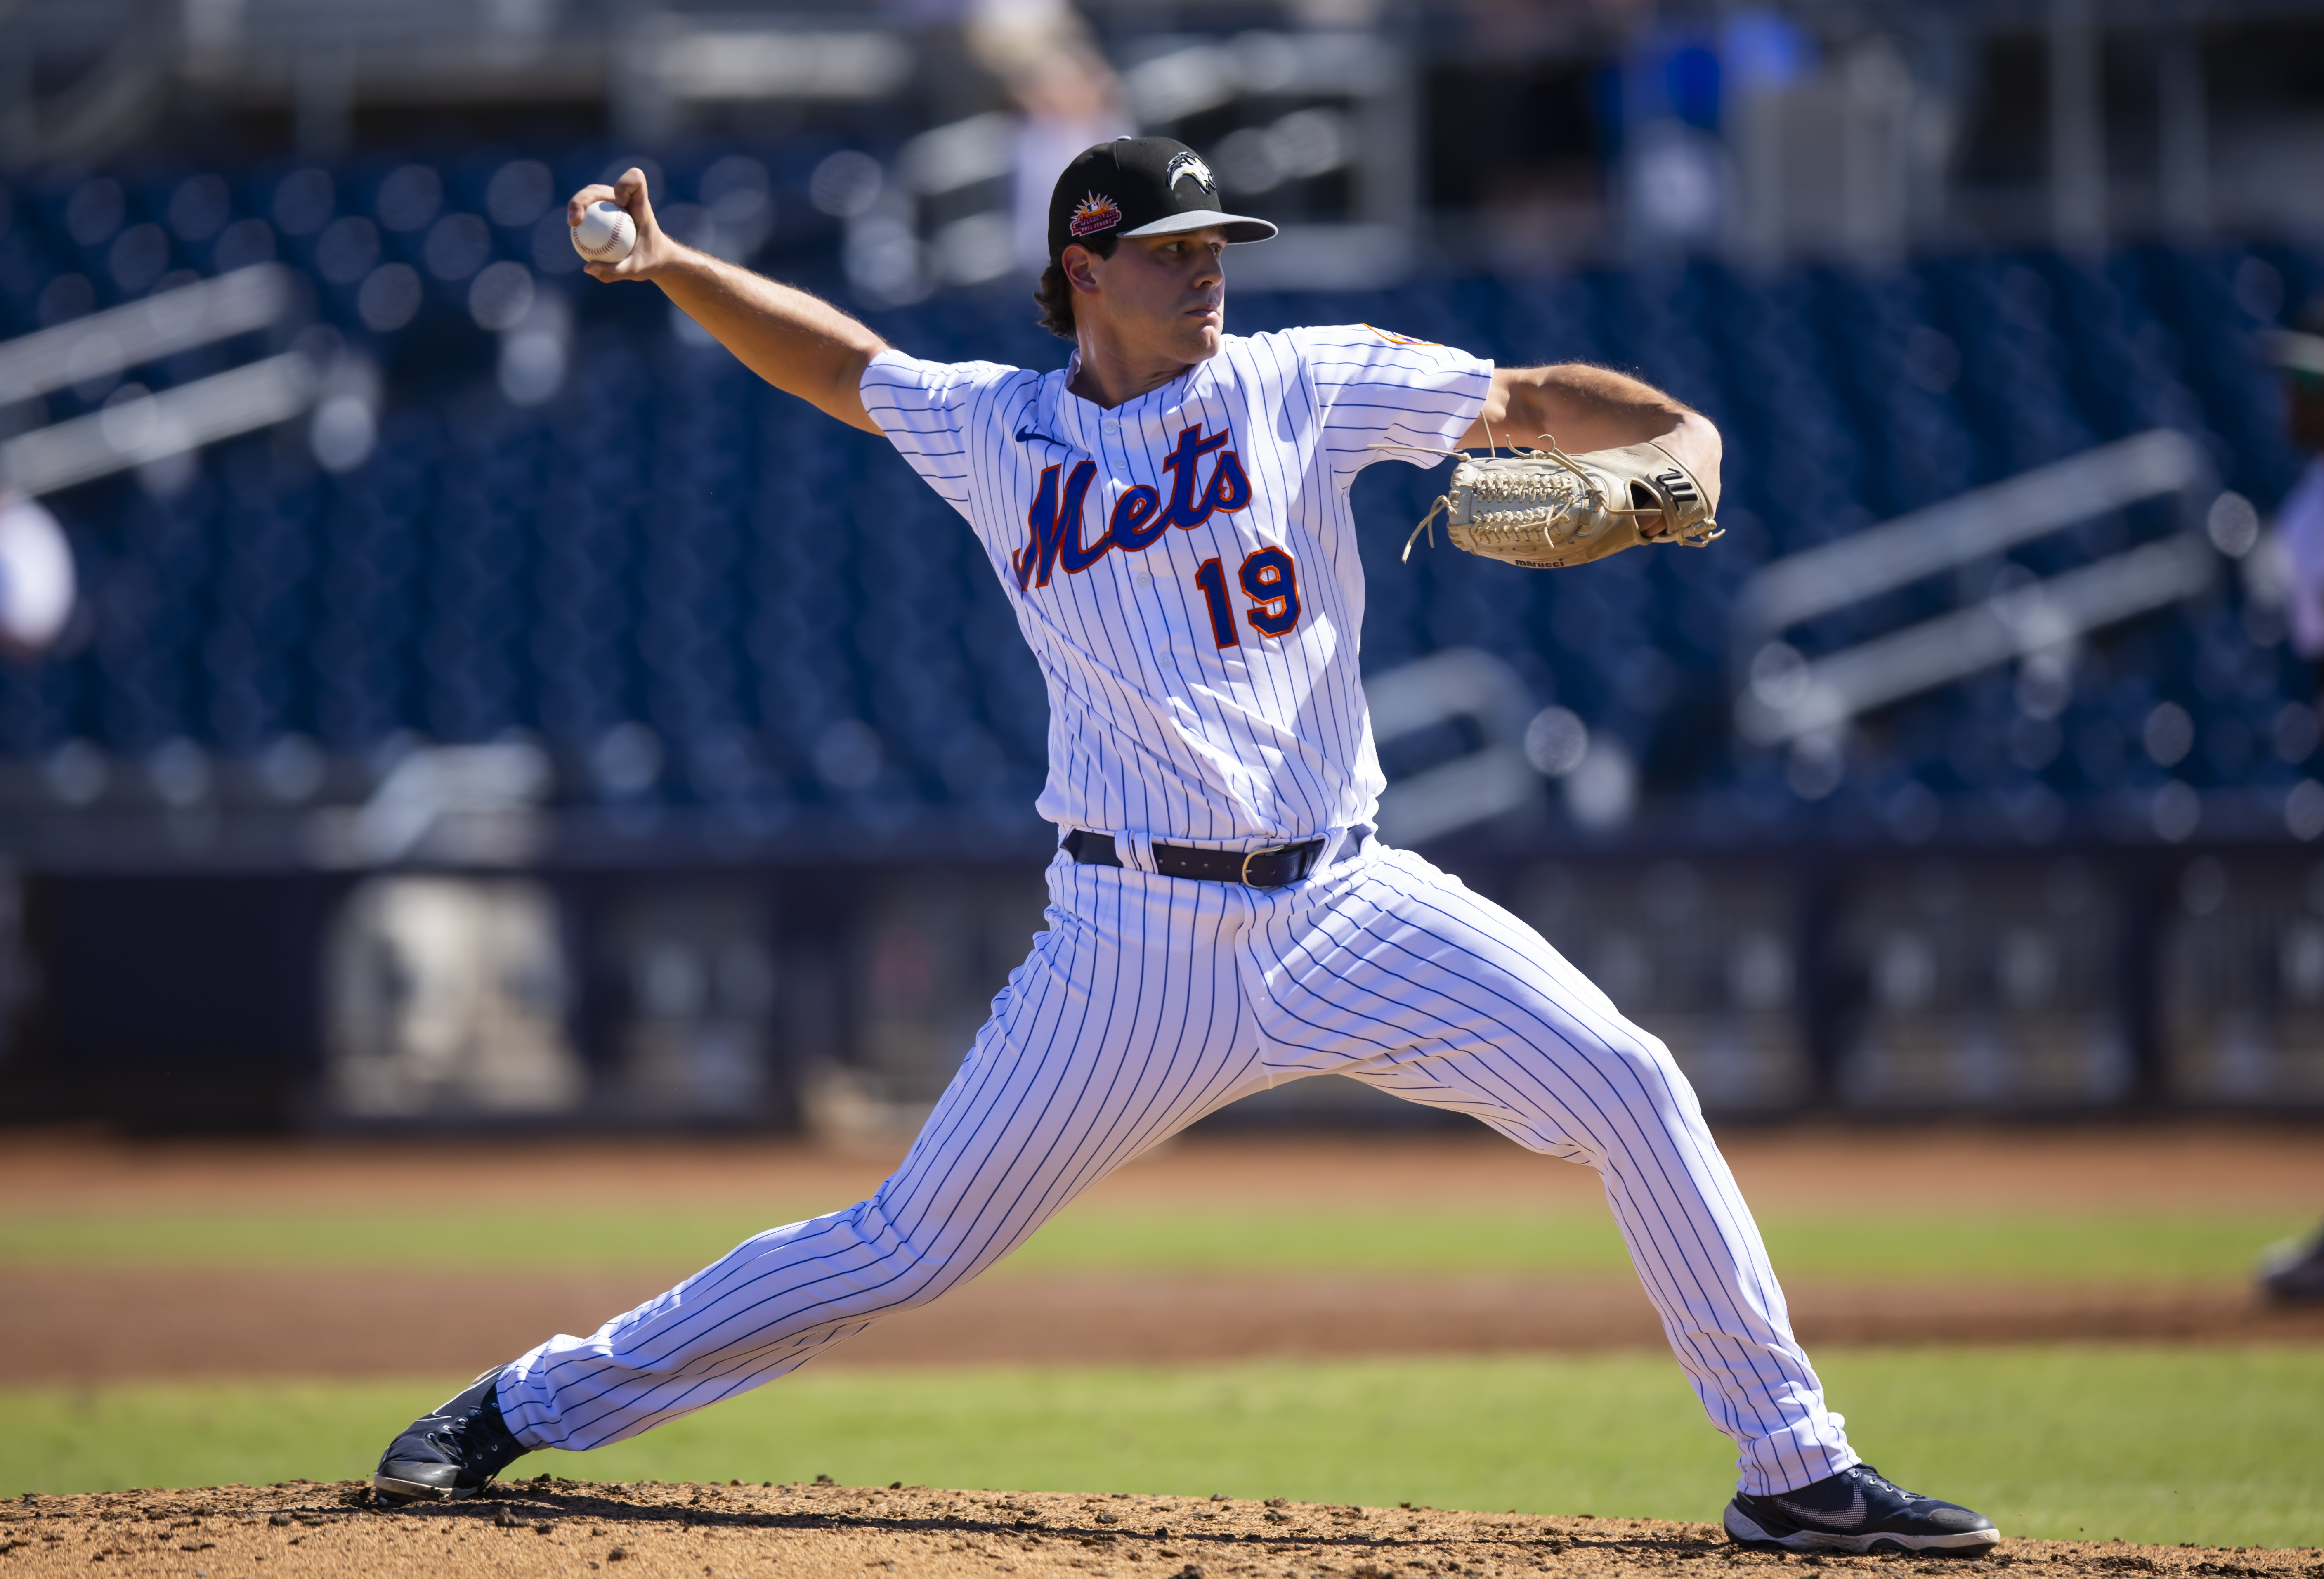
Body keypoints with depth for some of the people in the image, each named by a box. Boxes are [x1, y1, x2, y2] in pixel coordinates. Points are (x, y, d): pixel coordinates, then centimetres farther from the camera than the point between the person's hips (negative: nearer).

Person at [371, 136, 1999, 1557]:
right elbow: (842, 363, 23)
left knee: (1632, 1092, -14)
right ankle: (533, 1406, 13)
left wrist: (1671, 440, -10)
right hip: (1138, 940, -1)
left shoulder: (1302, 384, 5)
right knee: (913, 1243, -1)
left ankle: (1794, 1470, -4)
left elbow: (1528, 397, 8)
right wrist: (668, 265, 10)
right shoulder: (994, 430, 7)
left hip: (1348, 905, 1)